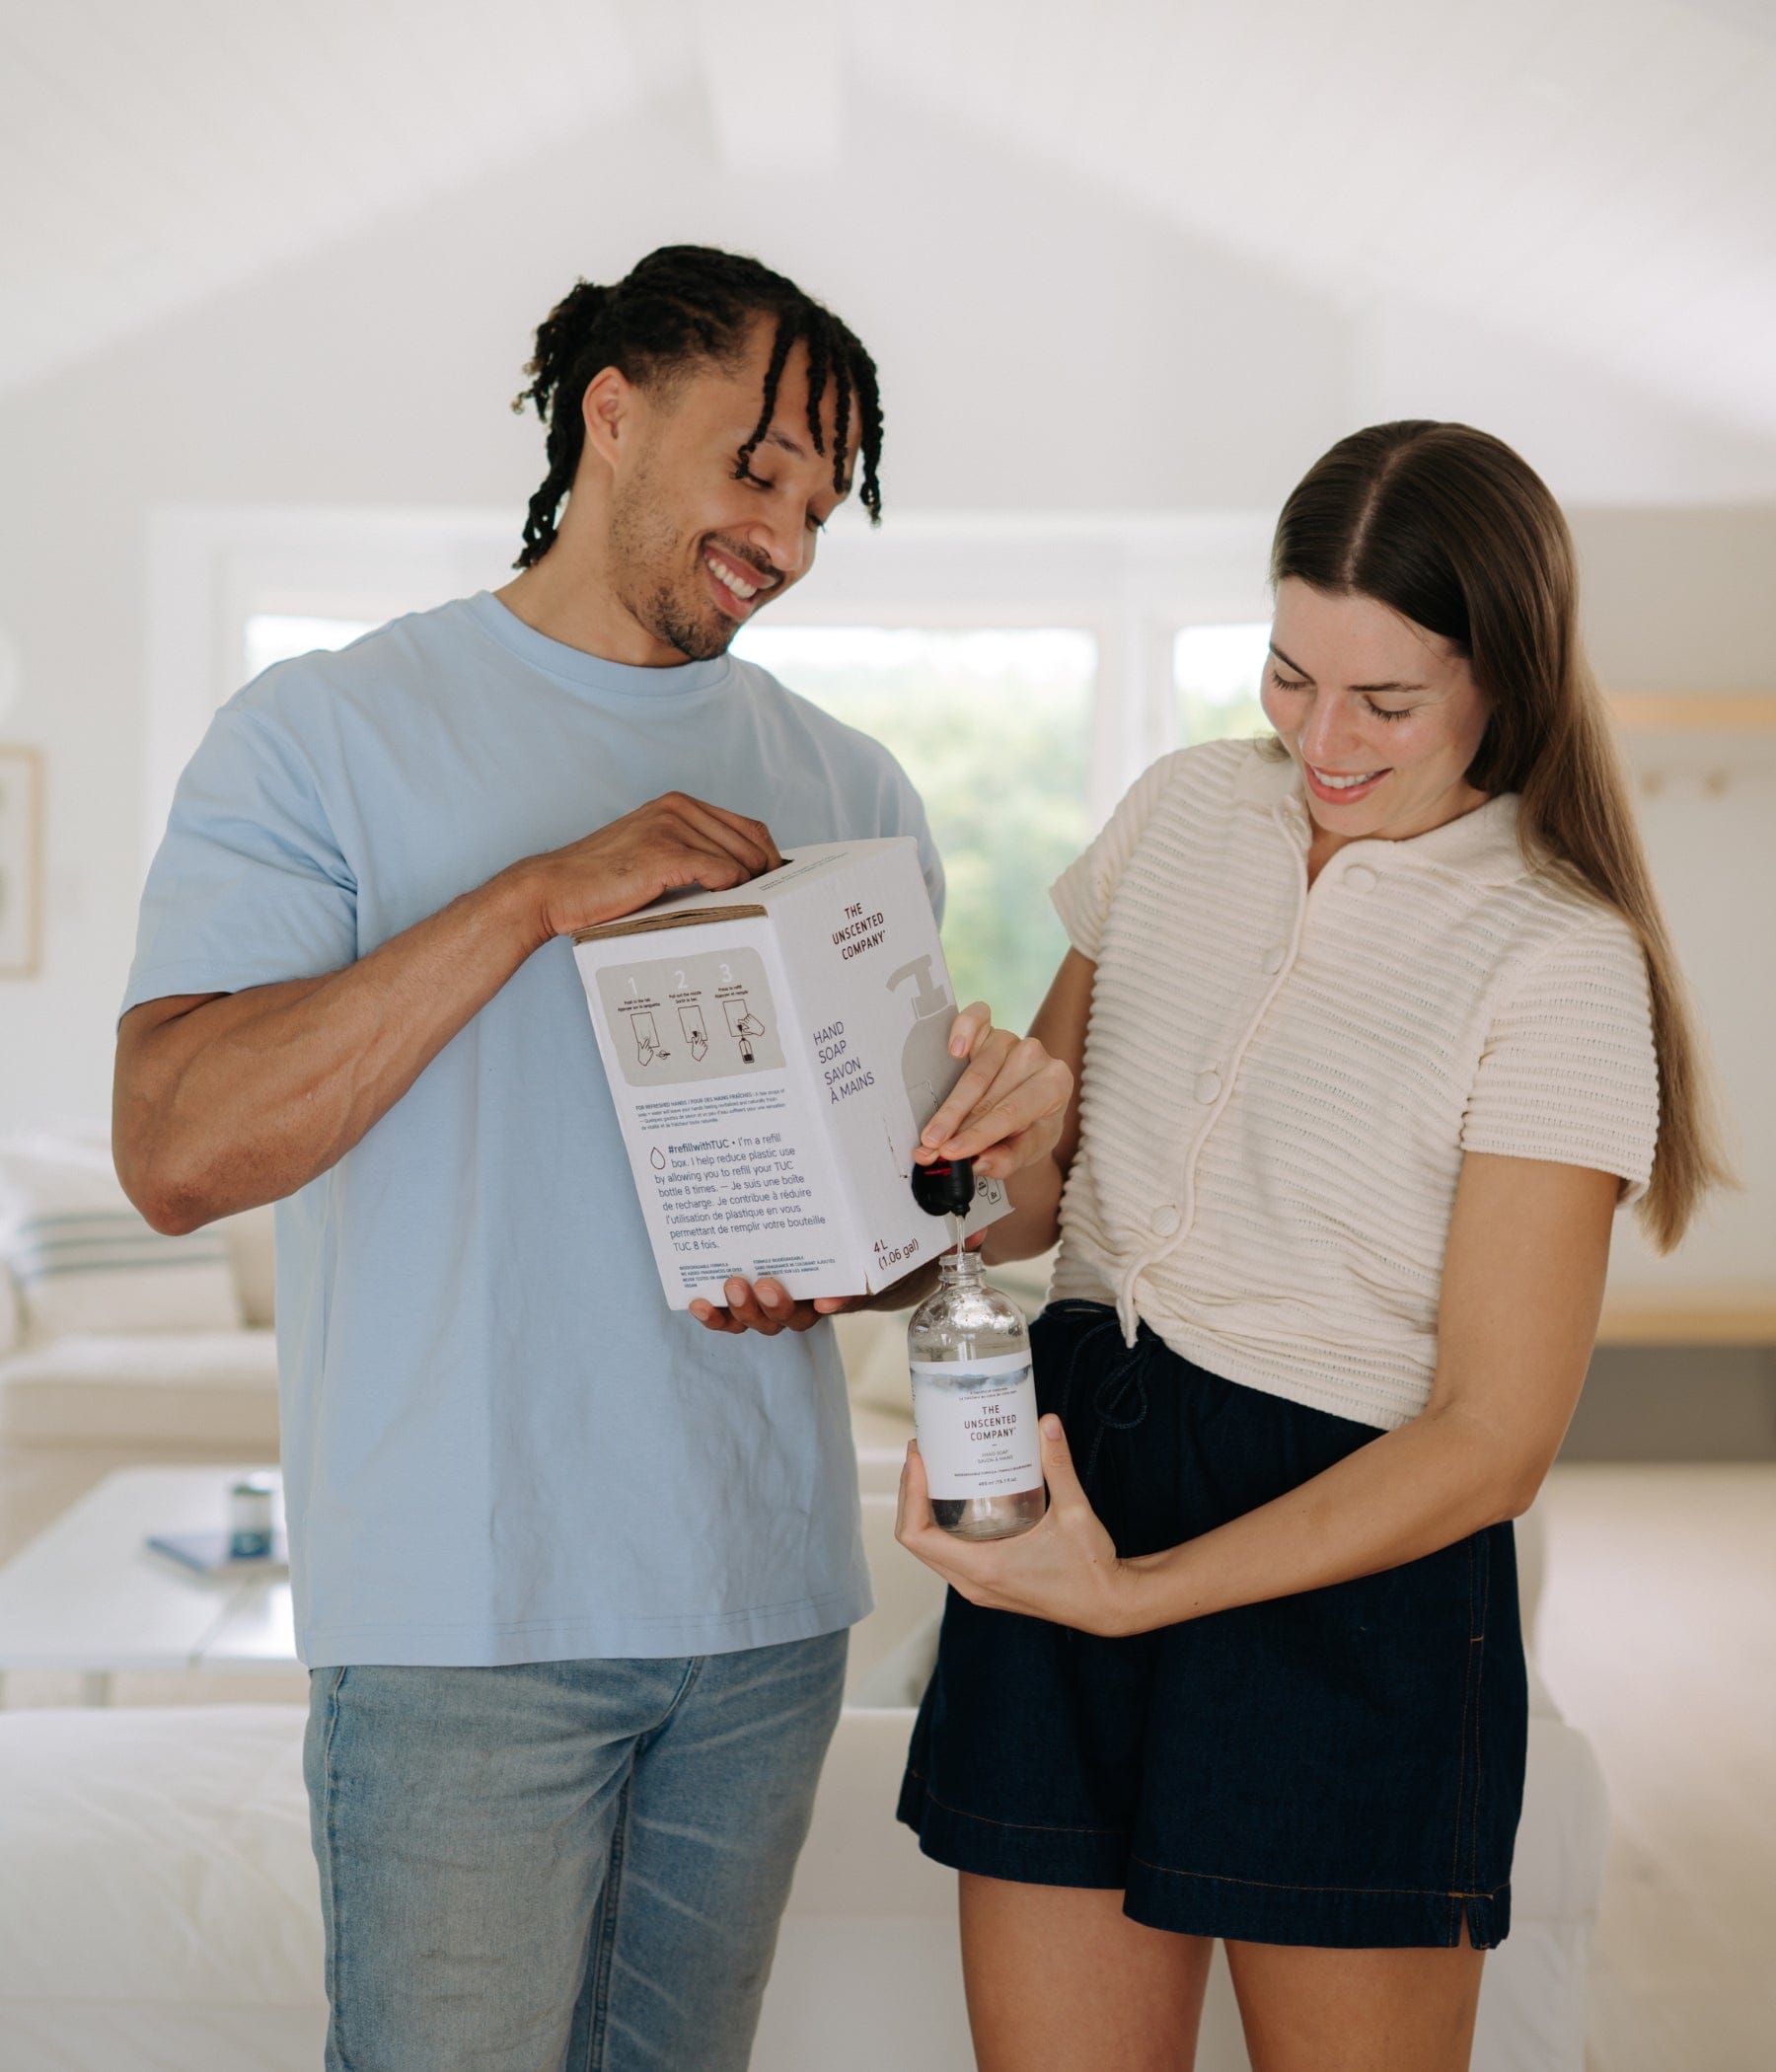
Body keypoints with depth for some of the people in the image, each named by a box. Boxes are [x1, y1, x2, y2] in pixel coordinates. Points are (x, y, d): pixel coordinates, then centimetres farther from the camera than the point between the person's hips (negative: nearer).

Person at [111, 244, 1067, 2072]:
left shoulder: (850, 791, 11)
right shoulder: (323, 735, -3)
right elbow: (174, 1152, -15)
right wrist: (540, 893, -20)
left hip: (770, 1597, 4)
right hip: (464, 1613, -4)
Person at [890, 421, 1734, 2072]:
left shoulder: (1558, 960, -10)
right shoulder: (1185, 808, 6)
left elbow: (1493, 1436, -12)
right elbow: (1039, 1162, 14)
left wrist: (1134, 1594, -19)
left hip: (1349, 1573, -4)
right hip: (1074, 1480, 5)